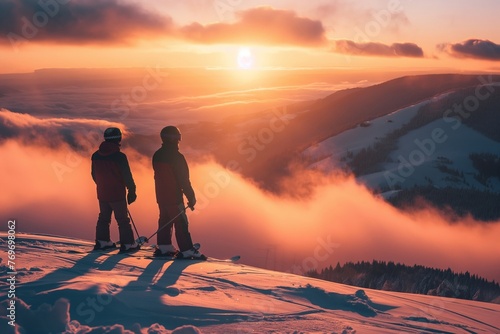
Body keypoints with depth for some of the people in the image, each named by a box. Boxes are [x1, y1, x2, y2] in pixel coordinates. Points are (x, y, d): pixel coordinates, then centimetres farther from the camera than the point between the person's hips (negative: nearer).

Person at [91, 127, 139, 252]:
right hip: (117, 194, -6)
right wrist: (132, 191, -3)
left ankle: (102, 241, 20)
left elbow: (94, 175, 12)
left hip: (102, 193, 6)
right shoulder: (119, 156, -18)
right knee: (123, 219, 2)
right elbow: (127, 176, -14)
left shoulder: (96, 155, 1)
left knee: (104, 217, 19)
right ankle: (127, 243, 4)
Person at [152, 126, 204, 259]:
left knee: (165, 220, 17)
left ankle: (164, 246, 20)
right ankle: (186, 250, -8)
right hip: (174, 196, -8)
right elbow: (183, 179, -17)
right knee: (180, 223, -7)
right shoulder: (176, 157, -18)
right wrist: (191, 197, -10)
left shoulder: (157, 155, 7)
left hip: (161, 196, 8)